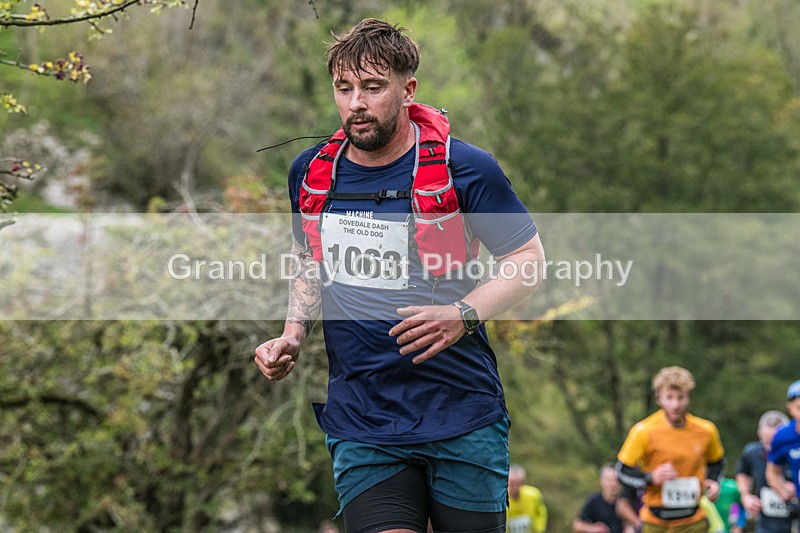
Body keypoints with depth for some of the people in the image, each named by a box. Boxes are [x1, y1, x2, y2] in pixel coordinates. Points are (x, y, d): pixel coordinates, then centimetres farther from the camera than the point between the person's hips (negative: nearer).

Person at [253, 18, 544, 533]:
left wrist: (464, 315, -16)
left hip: (463, 418, -2)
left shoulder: (464, 168, -6)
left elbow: (528, 258, 0)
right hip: (359, 426, 2)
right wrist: (293, 336, 8)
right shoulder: (310, 172, 7)